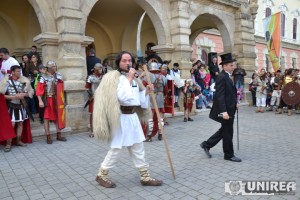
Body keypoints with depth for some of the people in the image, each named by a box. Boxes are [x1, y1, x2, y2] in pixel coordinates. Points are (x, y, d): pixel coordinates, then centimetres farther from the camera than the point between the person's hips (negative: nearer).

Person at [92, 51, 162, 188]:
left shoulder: (134, 78, 13)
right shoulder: (113, 77, -11)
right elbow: (123, 97, -25)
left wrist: (146, 91, 2)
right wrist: (129, 79, -20)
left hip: (133, 116, 8)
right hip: (121, 117, -8)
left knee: (138, 149, 14)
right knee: (116, 149, 2)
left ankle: (145, 177, 26)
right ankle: (101, 175, 23)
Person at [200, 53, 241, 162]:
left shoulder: (228, 76, 13)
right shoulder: (222, 77, -18)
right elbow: (220, 96, -24)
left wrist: (235, 103, 12)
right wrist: (223, 111, -28)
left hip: (229, 109, 10)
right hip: (225, 110, -10)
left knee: (224, 130, 18)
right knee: (228, 132, 4)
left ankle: (206, 144, 27)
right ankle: (229, 155, 19)